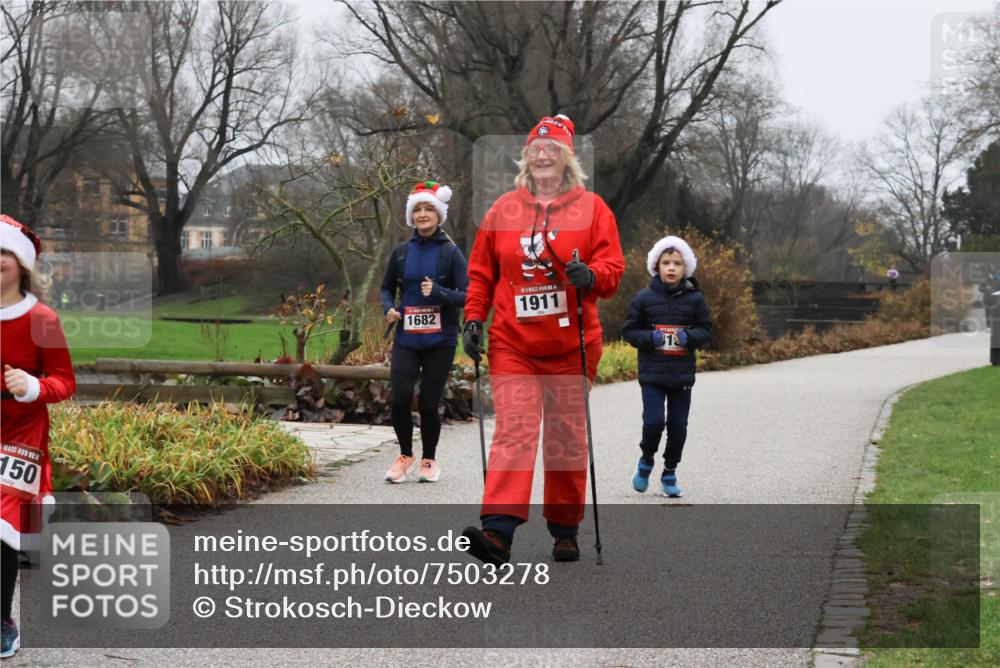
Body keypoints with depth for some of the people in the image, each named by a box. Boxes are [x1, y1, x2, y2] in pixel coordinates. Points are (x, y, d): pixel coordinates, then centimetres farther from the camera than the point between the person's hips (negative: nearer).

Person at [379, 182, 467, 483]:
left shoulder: (450, 252, -2)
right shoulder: (402, 252, 6)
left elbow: (467, 295, -6)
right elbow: (387, 287, 19)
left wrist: (438, 292, -23)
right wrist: (388, 308, -2)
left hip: (440, 341, -2)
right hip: (406, 339, 2)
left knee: (428, 403, -1)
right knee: (399, 399, -10)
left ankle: (429, 460, 23)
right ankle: (405, 455, 16)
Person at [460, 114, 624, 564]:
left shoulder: (591, 208, 3)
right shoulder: (503, 209, 9)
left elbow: (613, 266, -4)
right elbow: (481, 272, 14)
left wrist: (591, 275, -26)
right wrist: (473, 319, 3)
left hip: (571, 345, 0)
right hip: (512, 344, 0)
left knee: (567, 436, 7)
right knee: (513, 430, -12)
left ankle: (565, 530, 19)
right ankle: (498, 531, -23)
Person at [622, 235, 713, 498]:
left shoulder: (694, 298, 2)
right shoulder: (644, 297, -2)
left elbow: (705, 329, 9)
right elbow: (629, 330, 4)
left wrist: (689, 336, -12)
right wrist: (650, 338, -15)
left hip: (682, 374, 2)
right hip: (652, 374, -2)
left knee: (678, 425, 5)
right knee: (653, 421, -12)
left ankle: (670, 472, 22)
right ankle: (646, 461, 16)